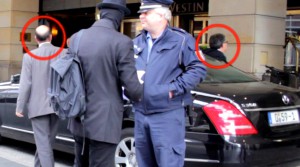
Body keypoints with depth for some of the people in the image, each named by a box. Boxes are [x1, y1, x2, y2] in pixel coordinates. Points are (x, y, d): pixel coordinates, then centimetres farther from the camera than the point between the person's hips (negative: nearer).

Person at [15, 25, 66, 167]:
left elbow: (25, 84, -8)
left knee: (43, 144, -1)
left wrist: (20, 108, 0)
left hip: (38, 106, -3)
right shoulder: (64, 53, -3)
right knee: (46, 142, 18)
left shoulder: (29, 56, -8)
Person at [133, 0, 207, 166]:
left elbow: (198, 68, -10)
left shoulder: (181, 40, -5)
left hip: (167, 115, -6)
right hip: (140, 114, 7)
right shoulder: (137, 42, 15)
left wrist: (174, 89, -17)